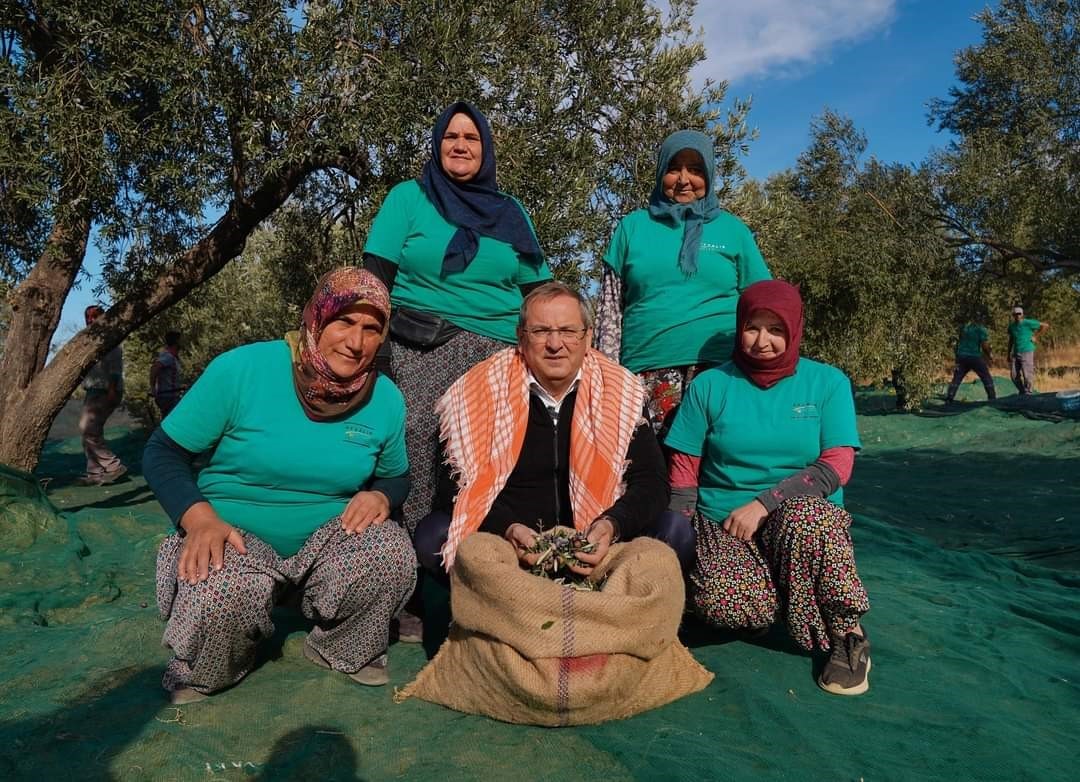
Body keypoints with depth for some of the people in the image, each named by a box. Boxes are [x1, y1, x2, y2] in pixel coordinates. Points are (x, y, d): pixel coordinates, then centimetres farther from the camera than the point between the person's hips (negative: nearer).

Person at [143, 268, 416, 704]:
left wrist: (380, 496, -14)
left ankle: (342, 650, 7)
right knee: (223, 595, -36)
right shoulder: (240, 370, -15)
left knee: (393, 555, -28)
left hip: (328, 538, 3)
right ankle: (204, 675, 5)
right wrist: (199, 517, -26)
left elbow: (397, 477, 12)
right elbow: (163, 453, -9)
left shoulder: (385, 399, -4)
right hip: (233, 537, -2)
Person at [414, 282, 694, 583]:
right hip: (504, 544, -1)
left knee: (676, 531, -22)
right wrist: (507, 529, -24)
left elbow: (651, 481, -2)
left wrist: (612, 525, -23)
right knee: (432, 535, -26)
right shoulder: (482, 390, -4)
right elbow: (456, 481, -6)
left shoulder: (619, 391, -1)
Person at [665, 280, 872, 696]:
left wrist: (764, 503, -16)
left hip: (806, 513, 0)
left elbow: (836, 466, -6)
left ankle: (848, 634, -16)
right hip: (723, 523, 1)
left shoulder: (828, 382, 3)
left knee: (804, 514, -38)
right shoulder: (709, 385, 4)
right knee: (719, 602, -32)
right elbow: (684, 470, 4)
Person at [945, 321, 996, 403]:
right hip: (975, 358, -4)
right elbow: (985, 346, -10)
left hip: (962, 357, 4)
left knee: (956, 379, 8)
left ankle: (948, 399, 1)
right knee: (987, 379, 8)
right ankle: (992, 399, 8)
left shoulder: (964, 327, 10)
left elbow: (958, 342, 13)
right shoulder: (982, 329, -6)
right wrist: (990, 355, 7)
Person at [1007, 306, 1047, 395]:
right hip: (1015, 354, 6)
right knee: (1014, 375, 4)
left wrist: (1034, 335, -4)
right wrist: (1009, 354, 18)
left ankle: (1027, 393, 5)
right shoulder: (1011, 326, 11)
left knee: (1027, 375, -6)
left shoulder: (1028, 323, -7)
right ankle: (1022, 391, 21)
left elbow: (1046, 325, -4)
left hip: (1027, 352, -6)